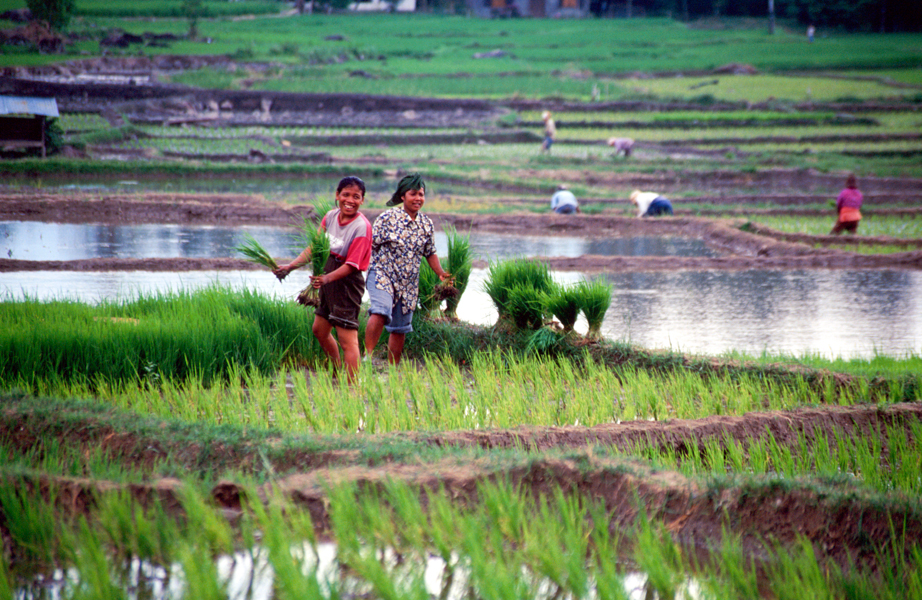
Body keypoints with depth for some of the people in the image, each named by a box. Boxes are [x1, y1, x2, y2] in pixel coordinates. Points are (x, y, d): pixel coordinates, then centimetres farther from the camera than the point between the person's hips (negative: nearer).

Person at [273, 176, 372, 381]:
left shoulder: (361, 227, -18)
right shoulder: (331, 217, 4)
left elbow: (351, 265, -22)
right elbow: (314, 248, 9)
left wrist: (327, 278, -36)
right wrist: (291, 266, -1)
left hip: (347, 282, -9)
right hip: (328, 281, 9)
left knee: (347, 339, -10)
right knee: (319, 330, 21)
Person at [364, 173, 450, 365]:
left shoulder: (427, 224, 5)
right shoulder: (388, 218, -9)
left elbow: (430, 253, 15)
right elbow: (370, 244, -7)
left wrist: (440, 273, 2)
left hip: (408, 284, 5)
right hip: (382, 275, -5)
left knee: (400, 329, 11)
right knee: (380, 312, -30)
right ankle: (367, 356, -25)